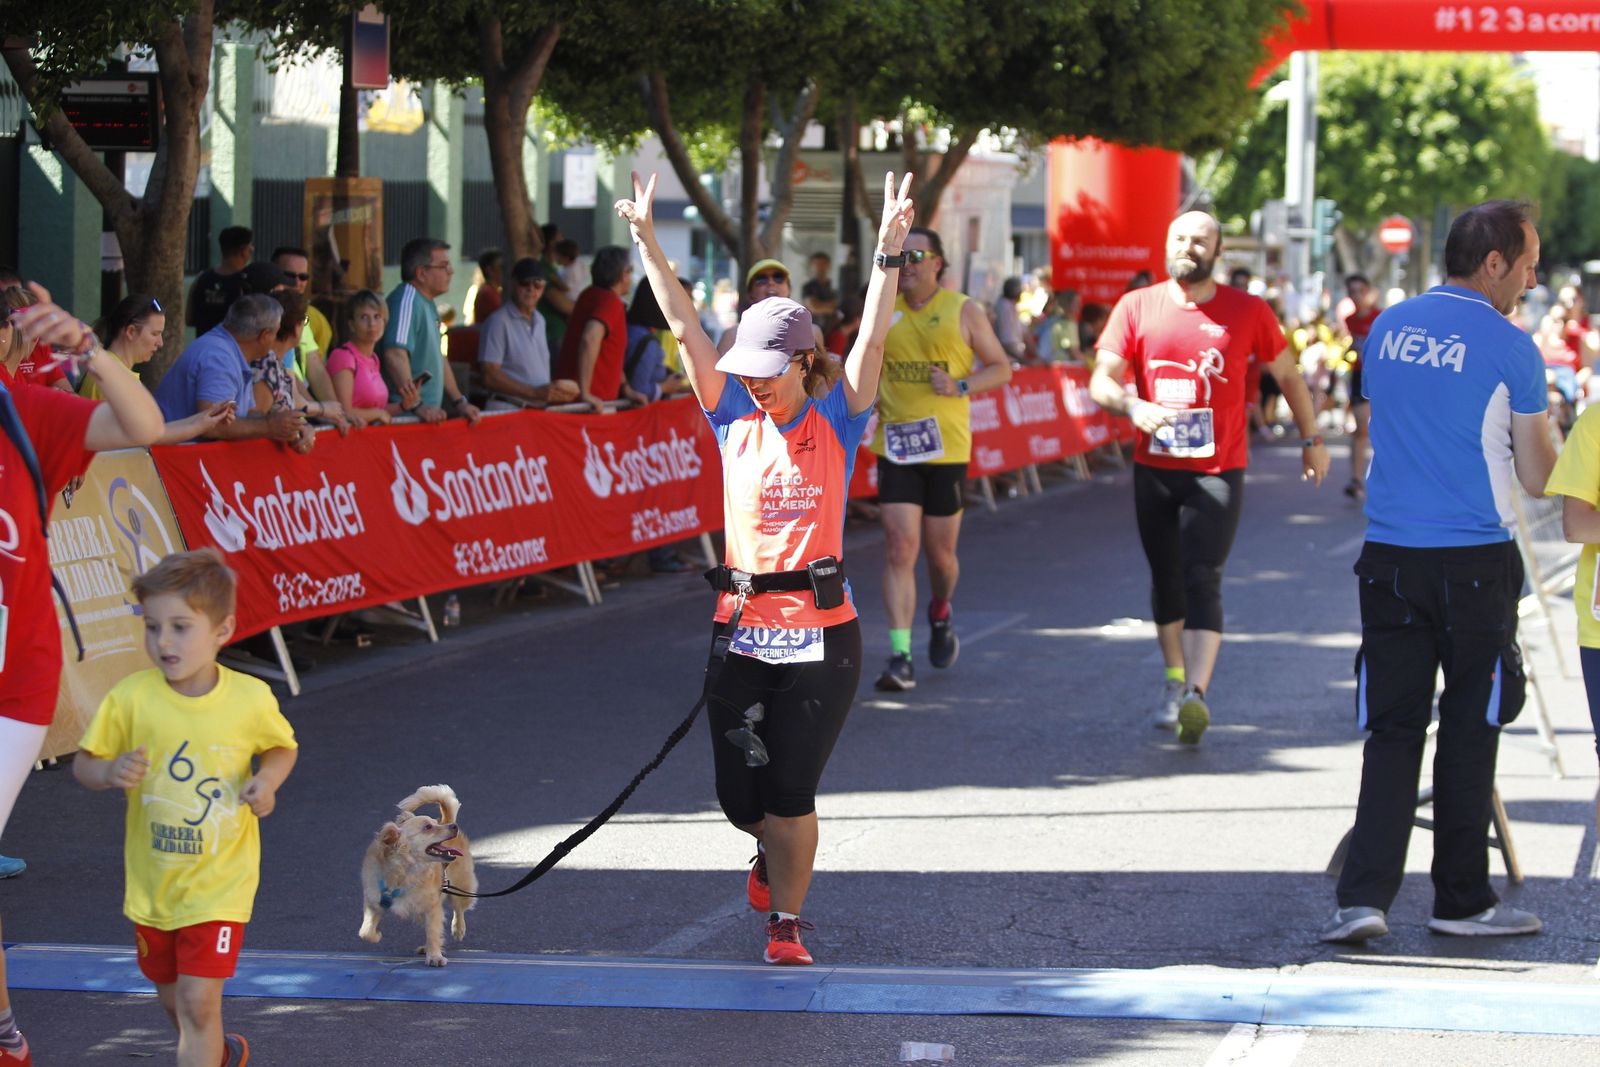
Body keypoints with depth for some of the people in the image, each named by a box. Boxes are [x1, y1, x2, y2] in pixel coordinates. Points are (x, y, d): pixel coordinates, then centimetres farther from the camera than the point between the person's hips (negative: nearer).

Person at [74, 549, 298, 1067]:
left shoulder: (251, 699, -12)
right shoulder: (130, 698, -13)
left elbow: (282, 747, 8)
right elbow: (83, 763, -4)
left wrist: (267, 781, -13)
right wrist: (110, 772, -26)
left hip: (220, 883, -3)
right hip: (152, 883, 3)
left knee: (198, 1002, -13)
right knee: (173, 999, 22)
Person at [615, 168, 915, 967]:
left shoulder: (835, 420, 0)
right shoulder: (734, 419, 5)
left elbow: (872, 338, -11)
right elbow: (686, 329, 0)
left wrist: (890, 251, -22)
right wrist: (647, 243, -6)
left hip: (820, 630, -3)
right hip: (742, 628, 3)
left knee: (790, 791, -4)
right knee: (741, 793, 7)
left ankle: (786, 921, 12)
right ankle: (775, 856, 41)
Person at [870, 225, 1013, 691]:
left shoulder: (963, 311, 0)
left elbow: (1001, 368, 3)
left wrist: (960, 386, -13)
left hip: (946, 447, -1)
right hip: (895, 445, 1)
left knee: (940, 552, 8)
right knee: (901, 548, -10)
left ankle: (940, 613, 42)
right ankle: (900, 657, -13)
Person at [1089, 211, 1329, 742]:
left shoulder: (1247, 312, 0)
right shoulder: (1137, 307, 2)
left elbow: (1288, 376, 13)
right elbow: (1101, 380, -4)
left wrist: (1312, 440, 16)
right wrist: (1133, 406, -25)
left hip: (1218, 471, -3)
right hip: (1153, 469, 3)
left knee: (1202, 579, -15)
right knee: (1165, 577, 13)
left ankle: (1197, 694, -24)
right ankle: (1174, 682, 29)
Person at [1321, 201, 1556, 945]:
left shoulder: (1387, 330, 8)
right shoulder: (1509, 346, -8)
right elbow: (1538, 478, -1)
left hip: (1389, 557, 4)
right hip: (1475, 564, -4)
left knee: (1392, 730, 6)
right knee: (1470, 730, 8)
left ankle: (1364, 896, -6)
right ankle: (1461, 899, 15)